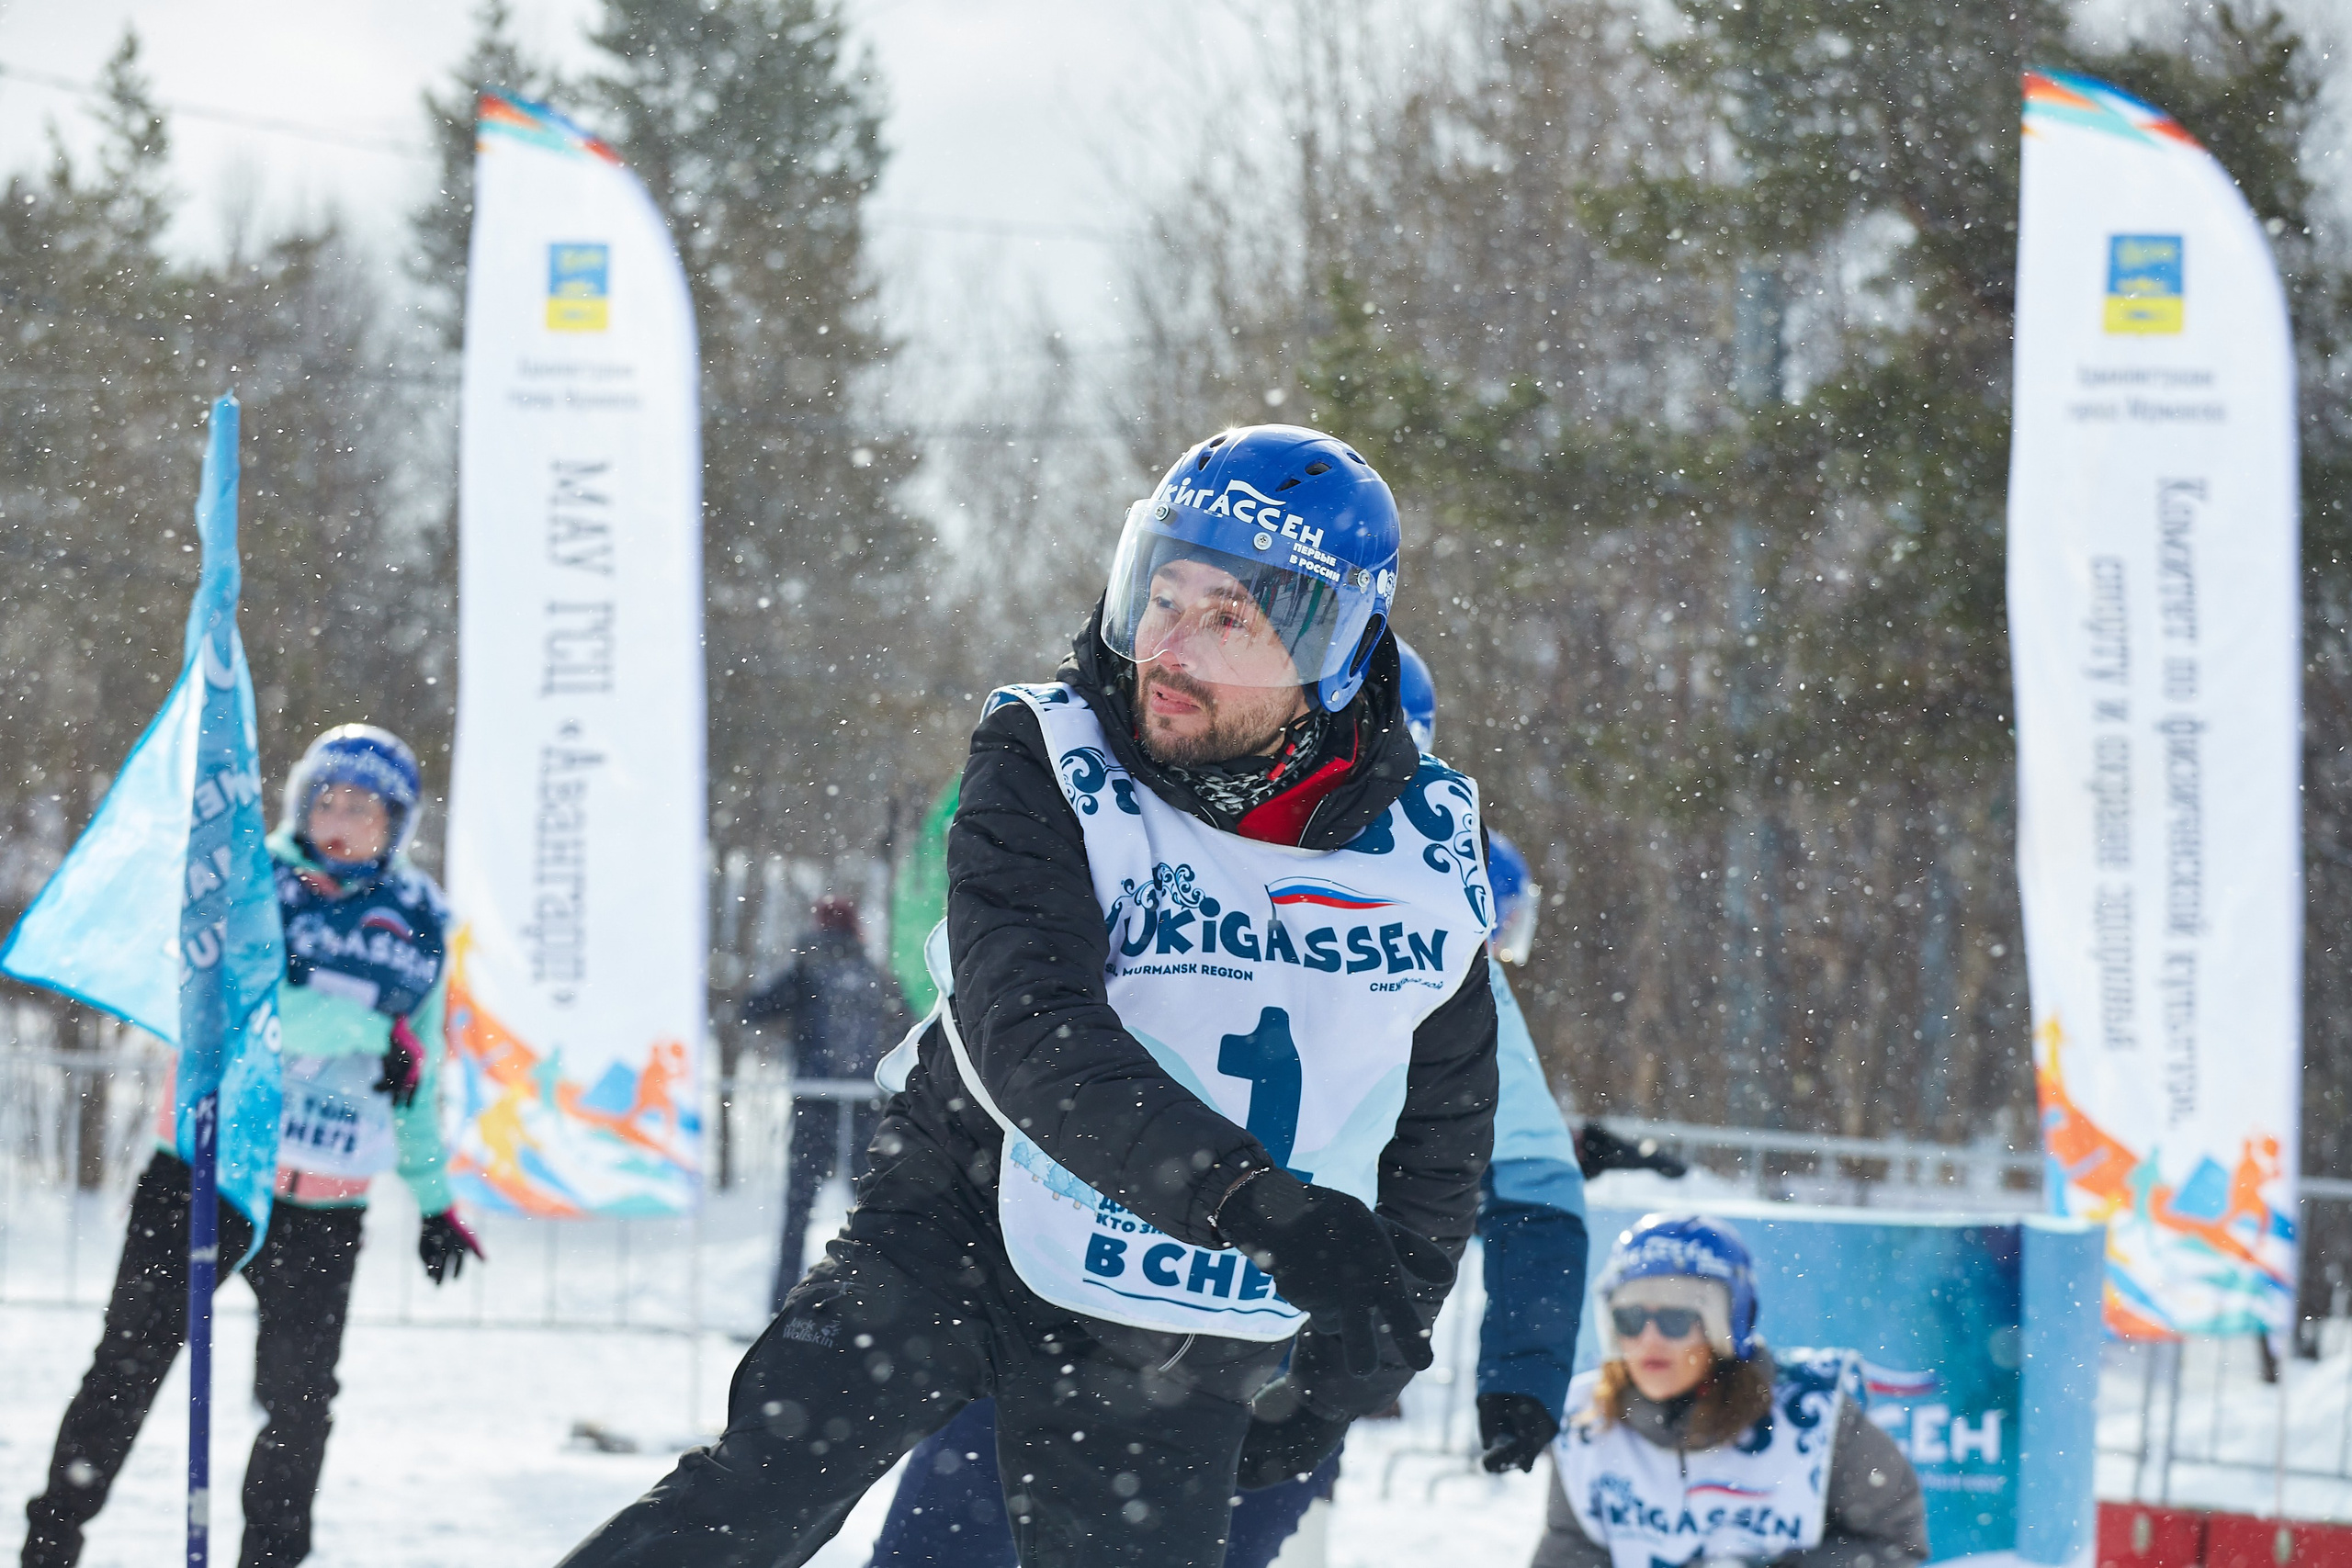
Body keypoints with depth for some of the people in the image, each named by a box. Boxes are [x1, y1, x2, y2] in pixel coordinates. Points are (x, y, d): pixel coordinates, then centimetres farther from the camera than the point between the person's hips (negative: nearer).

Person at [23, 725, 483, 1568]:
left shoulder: (415, 925, 8)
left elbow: (418, 1074, 20)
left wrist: (433, 1195, 23)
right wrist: (367, 1030, -26)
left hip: (322, 1209, 2)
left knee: (297, 1399, 3)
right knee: (129, 1364, 2)